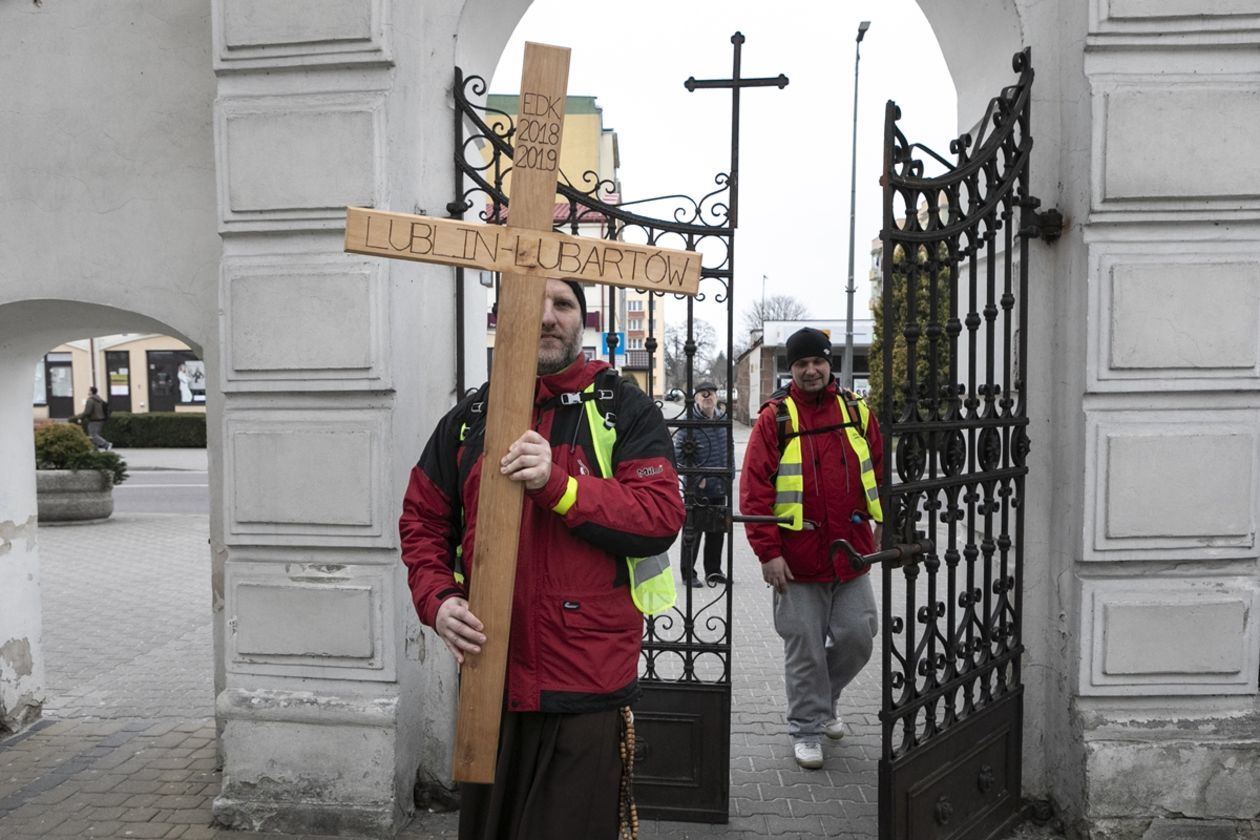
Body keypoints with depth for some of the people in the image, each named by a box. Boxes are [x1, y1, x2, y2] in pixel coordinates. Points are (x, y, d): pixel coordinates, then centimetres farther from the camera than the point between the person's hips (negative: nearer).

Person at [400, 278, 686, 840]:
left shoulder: (625, 411, -5)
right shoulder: (469, 419, 6)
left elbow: (661, 519, -15)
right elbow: (422, 521, 11)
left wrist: (557, 484, -25)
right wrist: (438, 600, -6)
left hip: (587, 690, -4)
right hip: (489, 682, 4)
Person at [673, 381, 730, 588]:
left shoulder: (723, 422, 9)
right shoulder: (689, 423, -11)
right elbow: (678, 454, -14)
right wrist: (697, 478, -14)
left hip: (719, 488, 6)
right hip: (696, 490, -6)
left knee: (717, 532, 15)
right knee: (692, 533, 2)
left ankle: (713, 570, 28)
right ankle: (688, 574, 13)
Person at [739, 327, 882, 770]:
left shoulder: (857, 410, 7)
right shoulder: (775, 417, -5)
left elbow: (880, 472, 15)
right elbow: (754, 489, -8)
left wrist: (885, 525, 11)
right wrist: (768, 552, -11)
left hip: (851, 553, 3)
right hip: (798, 560, -3)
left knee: (857, 637, 9)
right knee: (805, 647, 6)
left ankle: (824, 698, 37)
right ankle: (807, 729, 25)